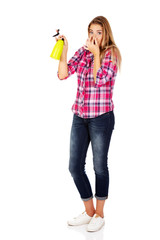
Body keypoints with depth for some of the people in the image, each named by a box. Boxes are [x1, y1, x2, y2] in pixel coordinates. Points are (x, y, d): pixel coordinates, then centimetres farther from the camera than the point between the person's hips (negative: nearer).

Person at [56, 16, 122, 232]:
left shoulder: (112, 54, -5)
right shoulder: (82, 52, 8)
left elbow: (99, 80, -19)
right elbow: (62, 74, -2)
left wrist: (96, 52, -12)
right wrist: (64, 49, -9)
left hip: (101, 118, -5)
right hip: (79, 117, 5)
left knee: (99, 166, 6)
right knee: (75, 166, 8)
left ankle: (99, 214, 23)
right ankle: (89, 211, 26)